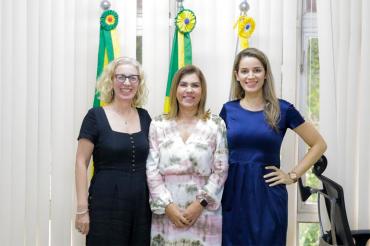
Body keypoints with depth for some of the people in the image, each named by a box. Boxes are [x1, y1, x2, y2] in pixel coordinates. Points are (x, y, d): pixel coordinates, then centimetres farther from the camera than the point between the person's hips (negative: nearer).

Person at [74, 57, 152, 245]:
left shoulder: (144, 117, 8)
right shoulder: (96, 116, -4)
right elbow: (81, 163, -5)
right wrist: (82, 208, -10)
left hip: (141, 205, 4)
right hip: (106, 206, -4)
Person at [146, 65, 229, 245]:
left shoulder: (216, 125, 1)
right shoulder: (158, 125, 4)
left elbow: (221, 170, -1)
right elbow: (152, 170, 0)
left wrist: (200, 203, -9)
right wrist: (167, 206, -9)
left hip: (204, 213, -1)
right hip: (167, 212, 1)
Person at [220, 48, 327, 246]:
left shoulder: (282, 109, -2)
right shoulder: (228, 110, 5)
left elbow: (319, 144, 5)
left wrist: (293, 175, -2)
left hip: (267, 195, -1)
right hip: (233, 195, 2)